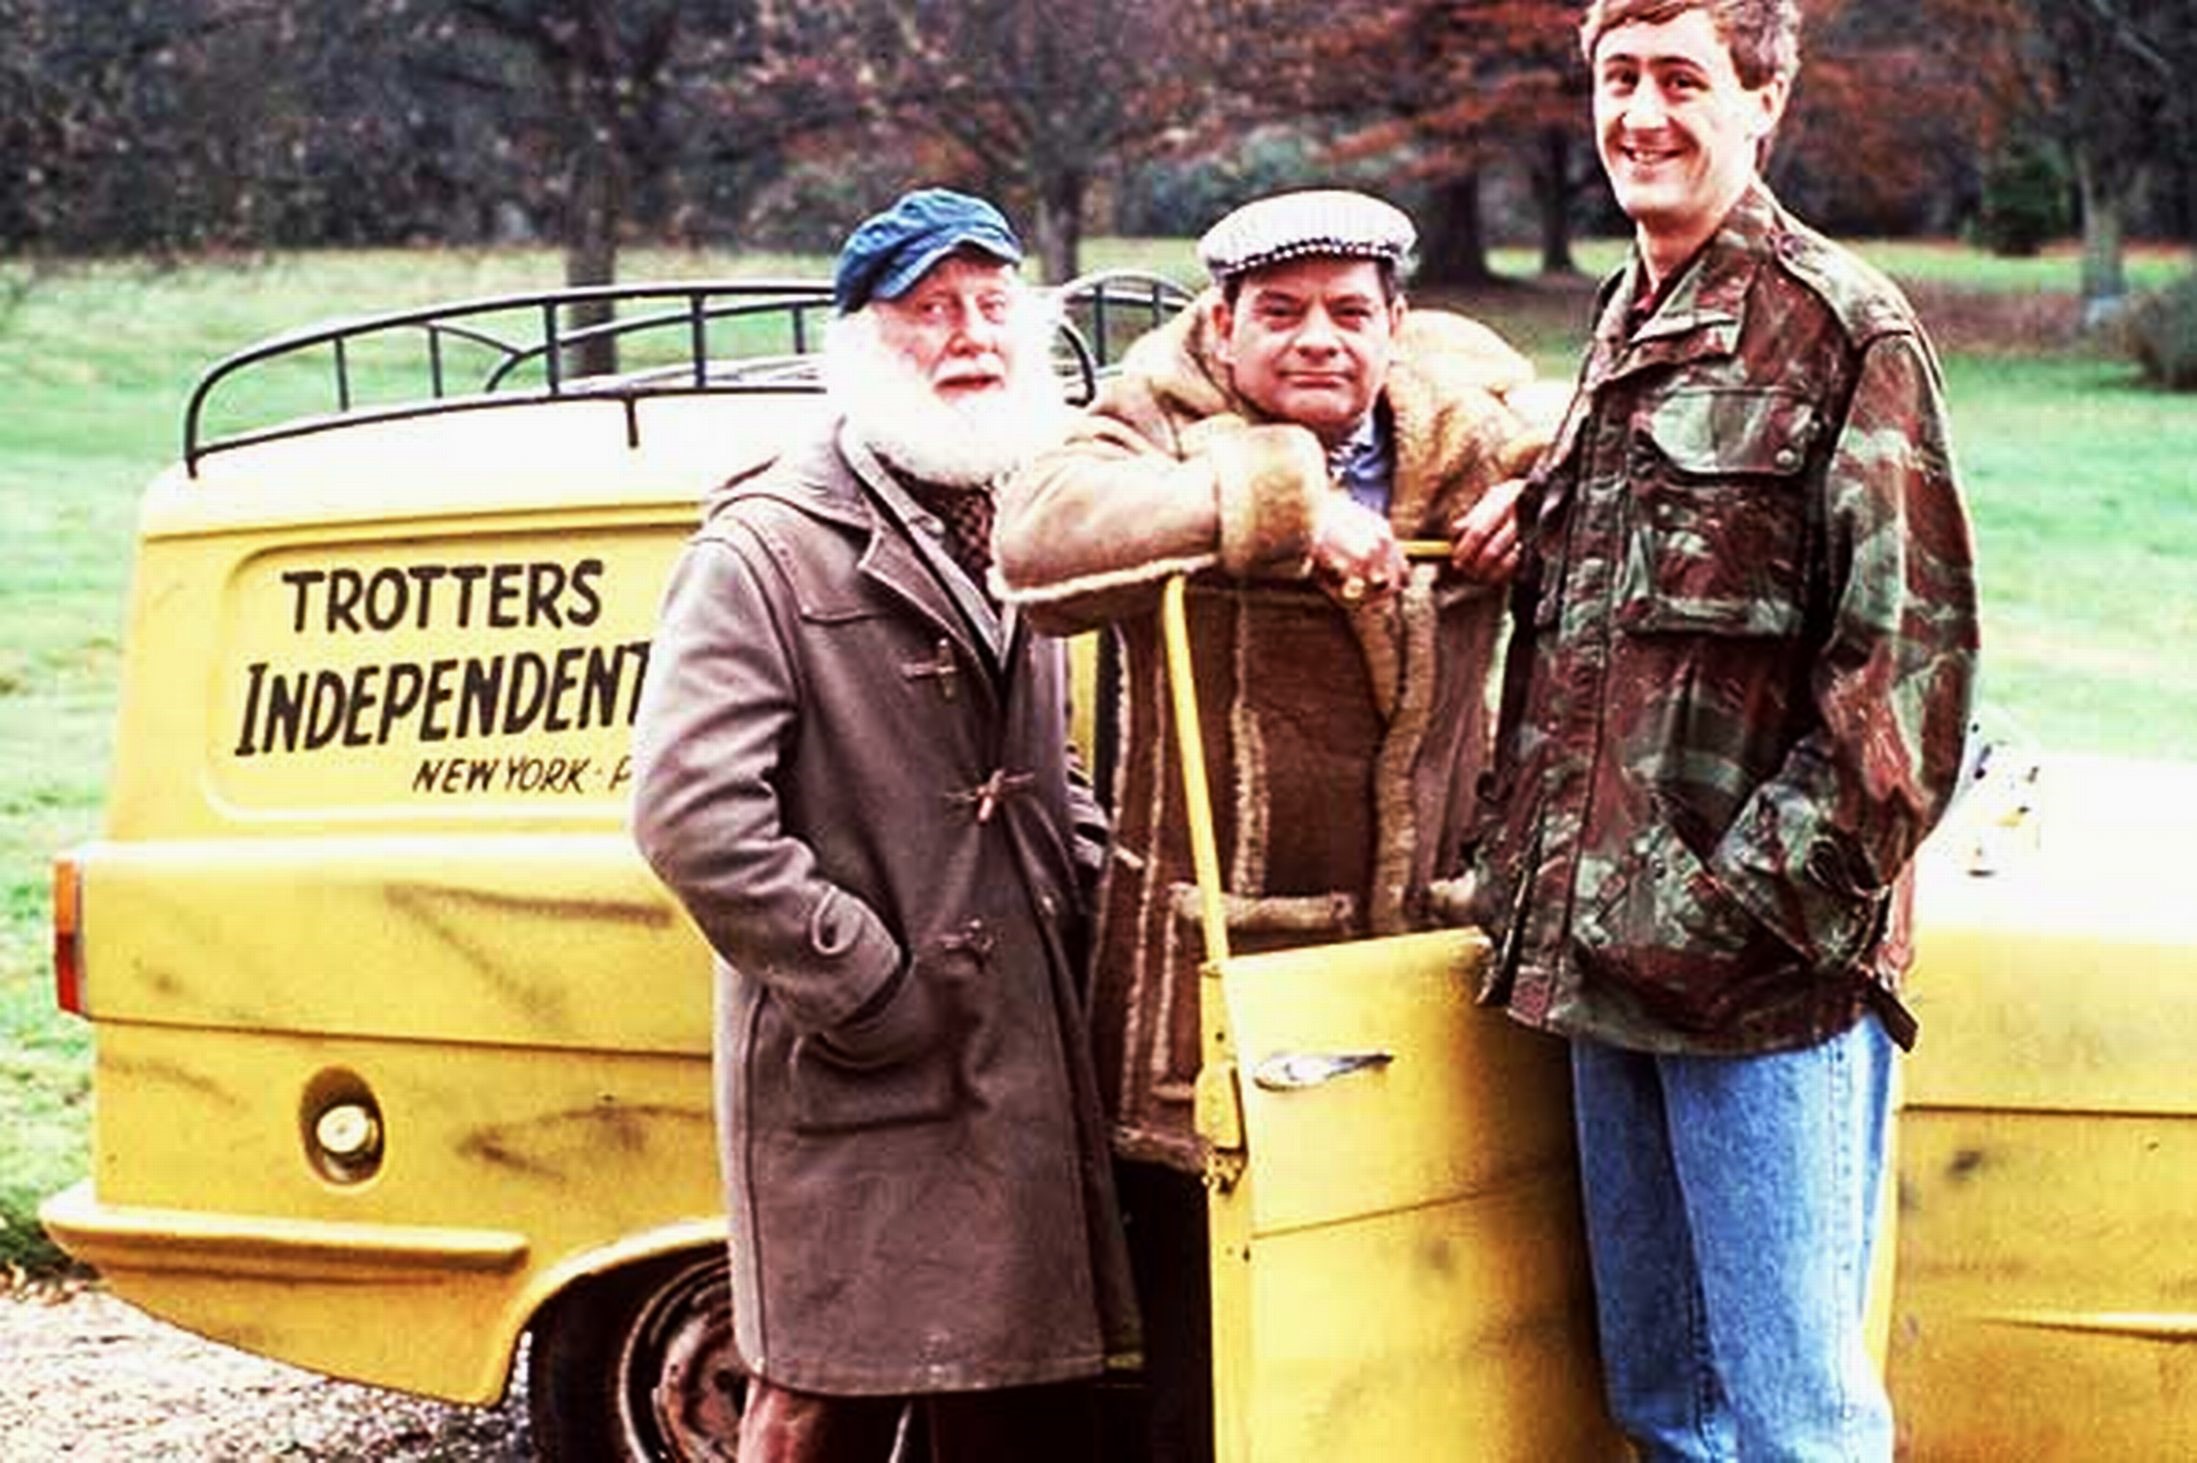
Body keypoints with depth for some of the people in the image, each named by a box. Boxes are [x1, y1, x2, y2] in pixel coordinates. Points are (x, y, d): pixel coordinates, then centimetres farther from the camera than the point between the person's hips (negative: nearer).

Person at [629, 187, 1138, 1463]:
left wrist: (1102, 904, 9)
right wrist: (874, 989, -18)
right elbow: (691, 816, -18)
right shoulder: (767, 548, -9)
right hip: (853, 1092, -7)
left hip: (1031, 1067, 7)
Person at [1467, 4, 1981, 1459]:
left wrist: (1768, 902, -17)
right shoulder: (1622, 330, 16)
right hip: (1606, 957, 8)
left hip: (1765, 972, -8)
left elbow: (1912, 648, -13)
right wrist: (1527, 877, 14)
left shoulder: (1840, 328, -8)